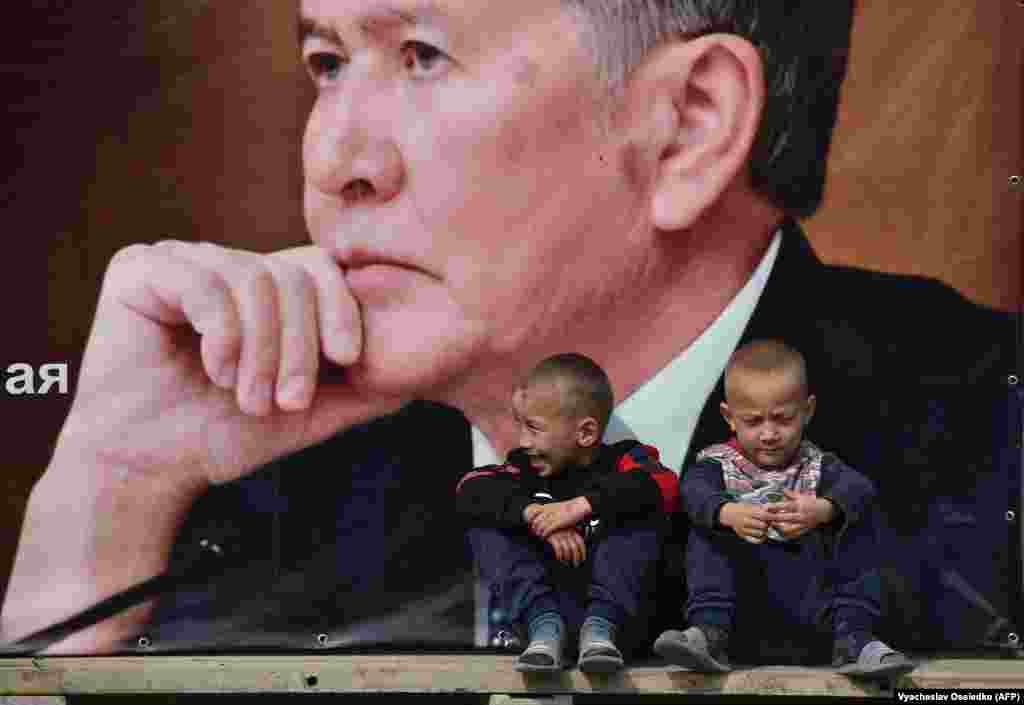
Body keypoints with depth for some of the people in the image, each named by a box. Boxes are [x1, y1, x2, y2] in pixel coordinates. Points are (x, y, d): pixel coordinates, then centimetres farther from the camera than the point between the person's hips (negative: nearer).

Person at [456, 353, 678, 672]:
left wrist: (581, 505, -31)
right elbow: (470, 490, -10)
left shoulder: (621, 461, 1)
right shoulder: (527, 467, 9)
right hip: (545, 597, 3)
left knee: (644, 516, -19)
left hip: (609, 600, -3)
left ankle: (601, 625, -28)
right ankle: (544, 623, -26)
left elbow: (663, 485, -23)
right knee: (483, 524, -8)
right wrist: (534, 513, -26)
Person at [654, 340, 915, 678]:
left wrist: (822, 510, -39)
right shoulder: (717, 463, 6)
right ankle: (710, 631, -34)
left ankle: (853, 637, -24)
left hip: (809, 595, 1)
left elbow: (858, 489, -14)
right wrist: (729, 513, -42)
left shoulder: (818, 465, 9)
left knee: (856, 525, -13)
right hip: (738, 592, -1)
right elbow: (695, 492, -18)